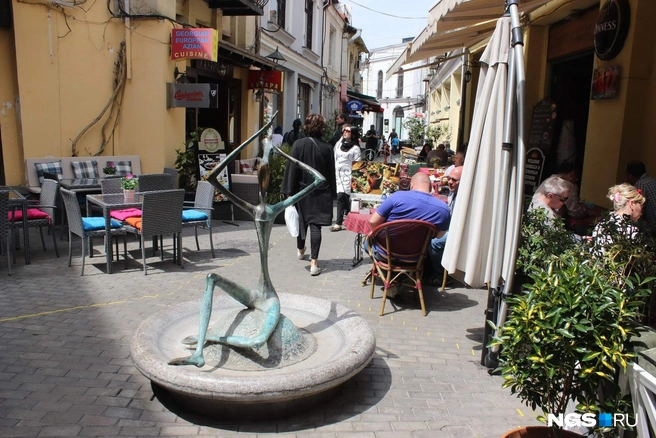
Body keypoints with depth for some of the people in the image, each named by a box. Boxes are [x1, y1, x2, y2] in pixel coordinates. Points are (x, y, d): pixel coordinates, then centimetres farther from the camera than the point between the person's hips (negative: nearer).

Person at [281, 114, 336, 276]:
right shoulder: (327, 148, -5)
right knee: (315, 225, -1)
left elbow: (292, 169, -9)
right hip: (321, 193, 0)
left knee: (301, 221, 19)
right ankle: (314, 262, -5)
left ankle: (301, 250, 43)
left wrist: (289, 191, -4)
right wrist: (331, 194, 10)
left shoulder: (299, 144, -9)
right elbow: (331, 173, 2)